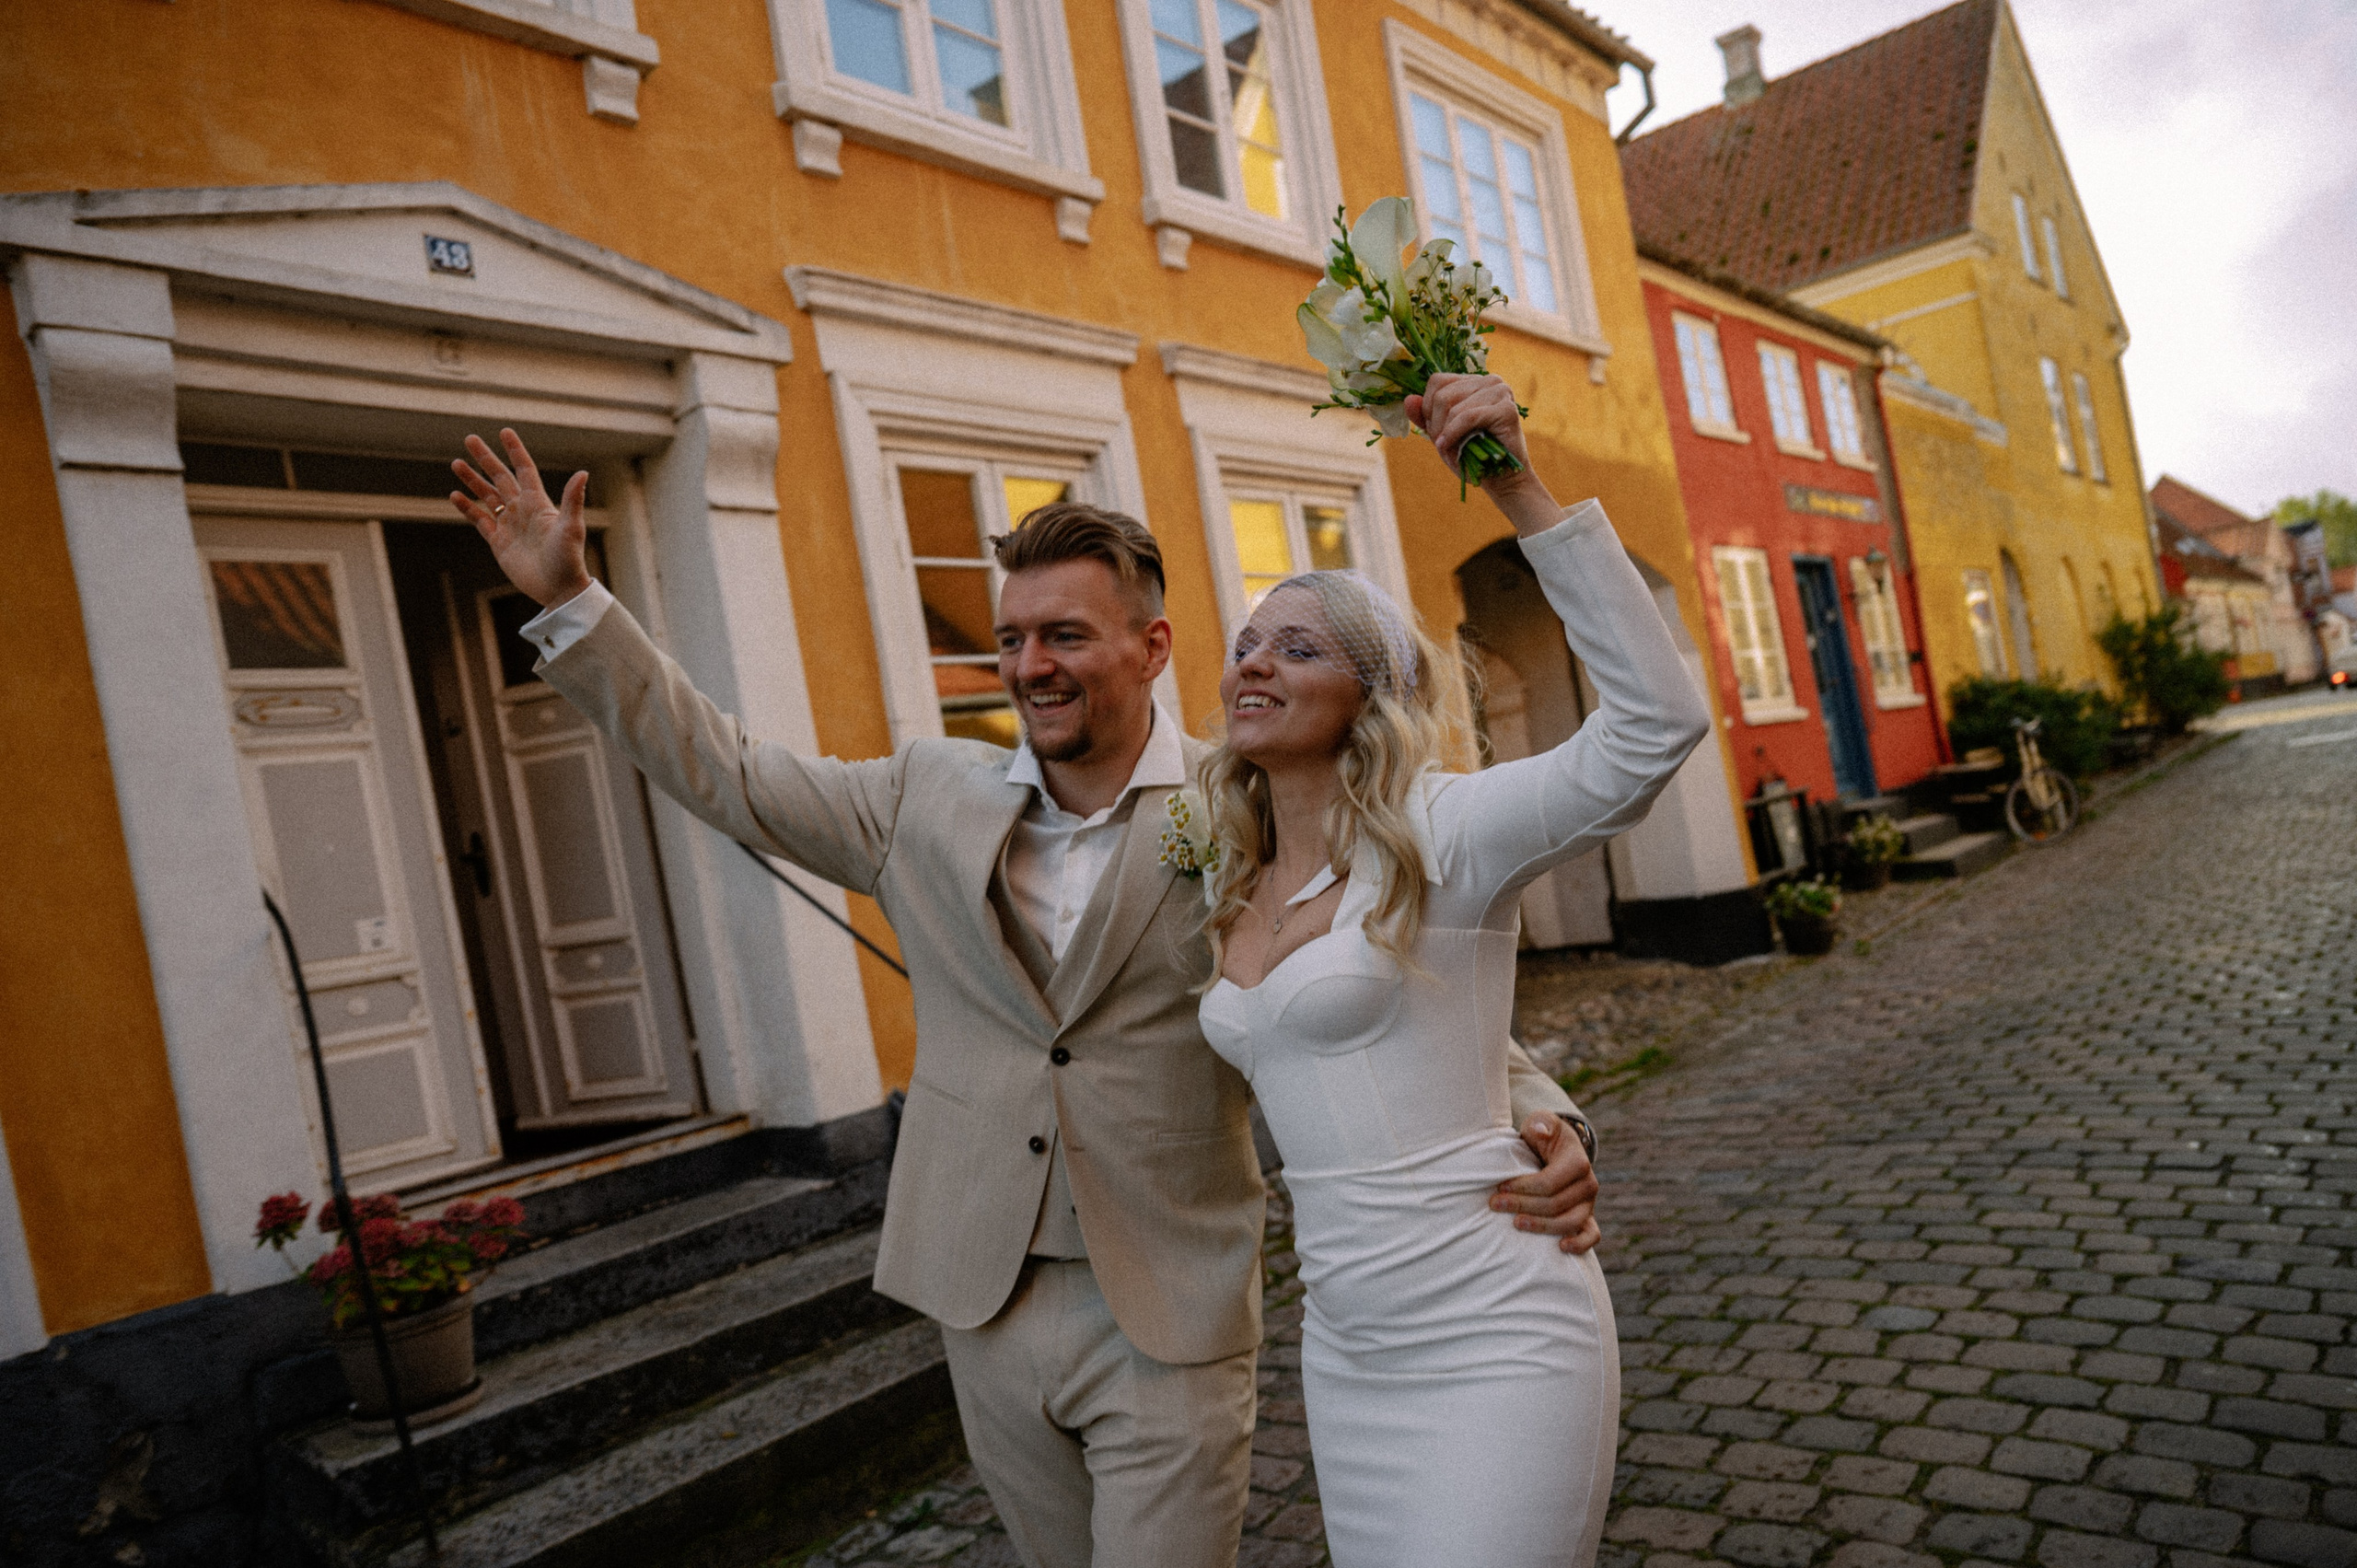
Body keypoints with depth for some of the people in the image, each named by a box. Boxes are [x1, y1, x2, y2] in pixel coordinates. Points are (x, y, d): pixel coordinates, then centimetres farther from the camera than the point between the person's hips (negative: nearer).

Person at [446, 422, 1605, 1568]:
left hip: (1171, 1325, -4)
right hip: (984, 1310, 4)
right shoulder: (932, 798, 2)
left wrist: (1533, 1113, -25)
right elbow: (726, 776, 6)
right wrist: (567, 598, 2)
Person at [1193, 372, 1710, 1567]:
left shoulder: (1431, 839, -13)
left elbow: (1660, 716, -26)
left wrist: (1517, 492, -28)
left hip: (1491, 1344, -7)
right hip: (1343, 1347, 7)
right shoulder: (1232, 893, 7)